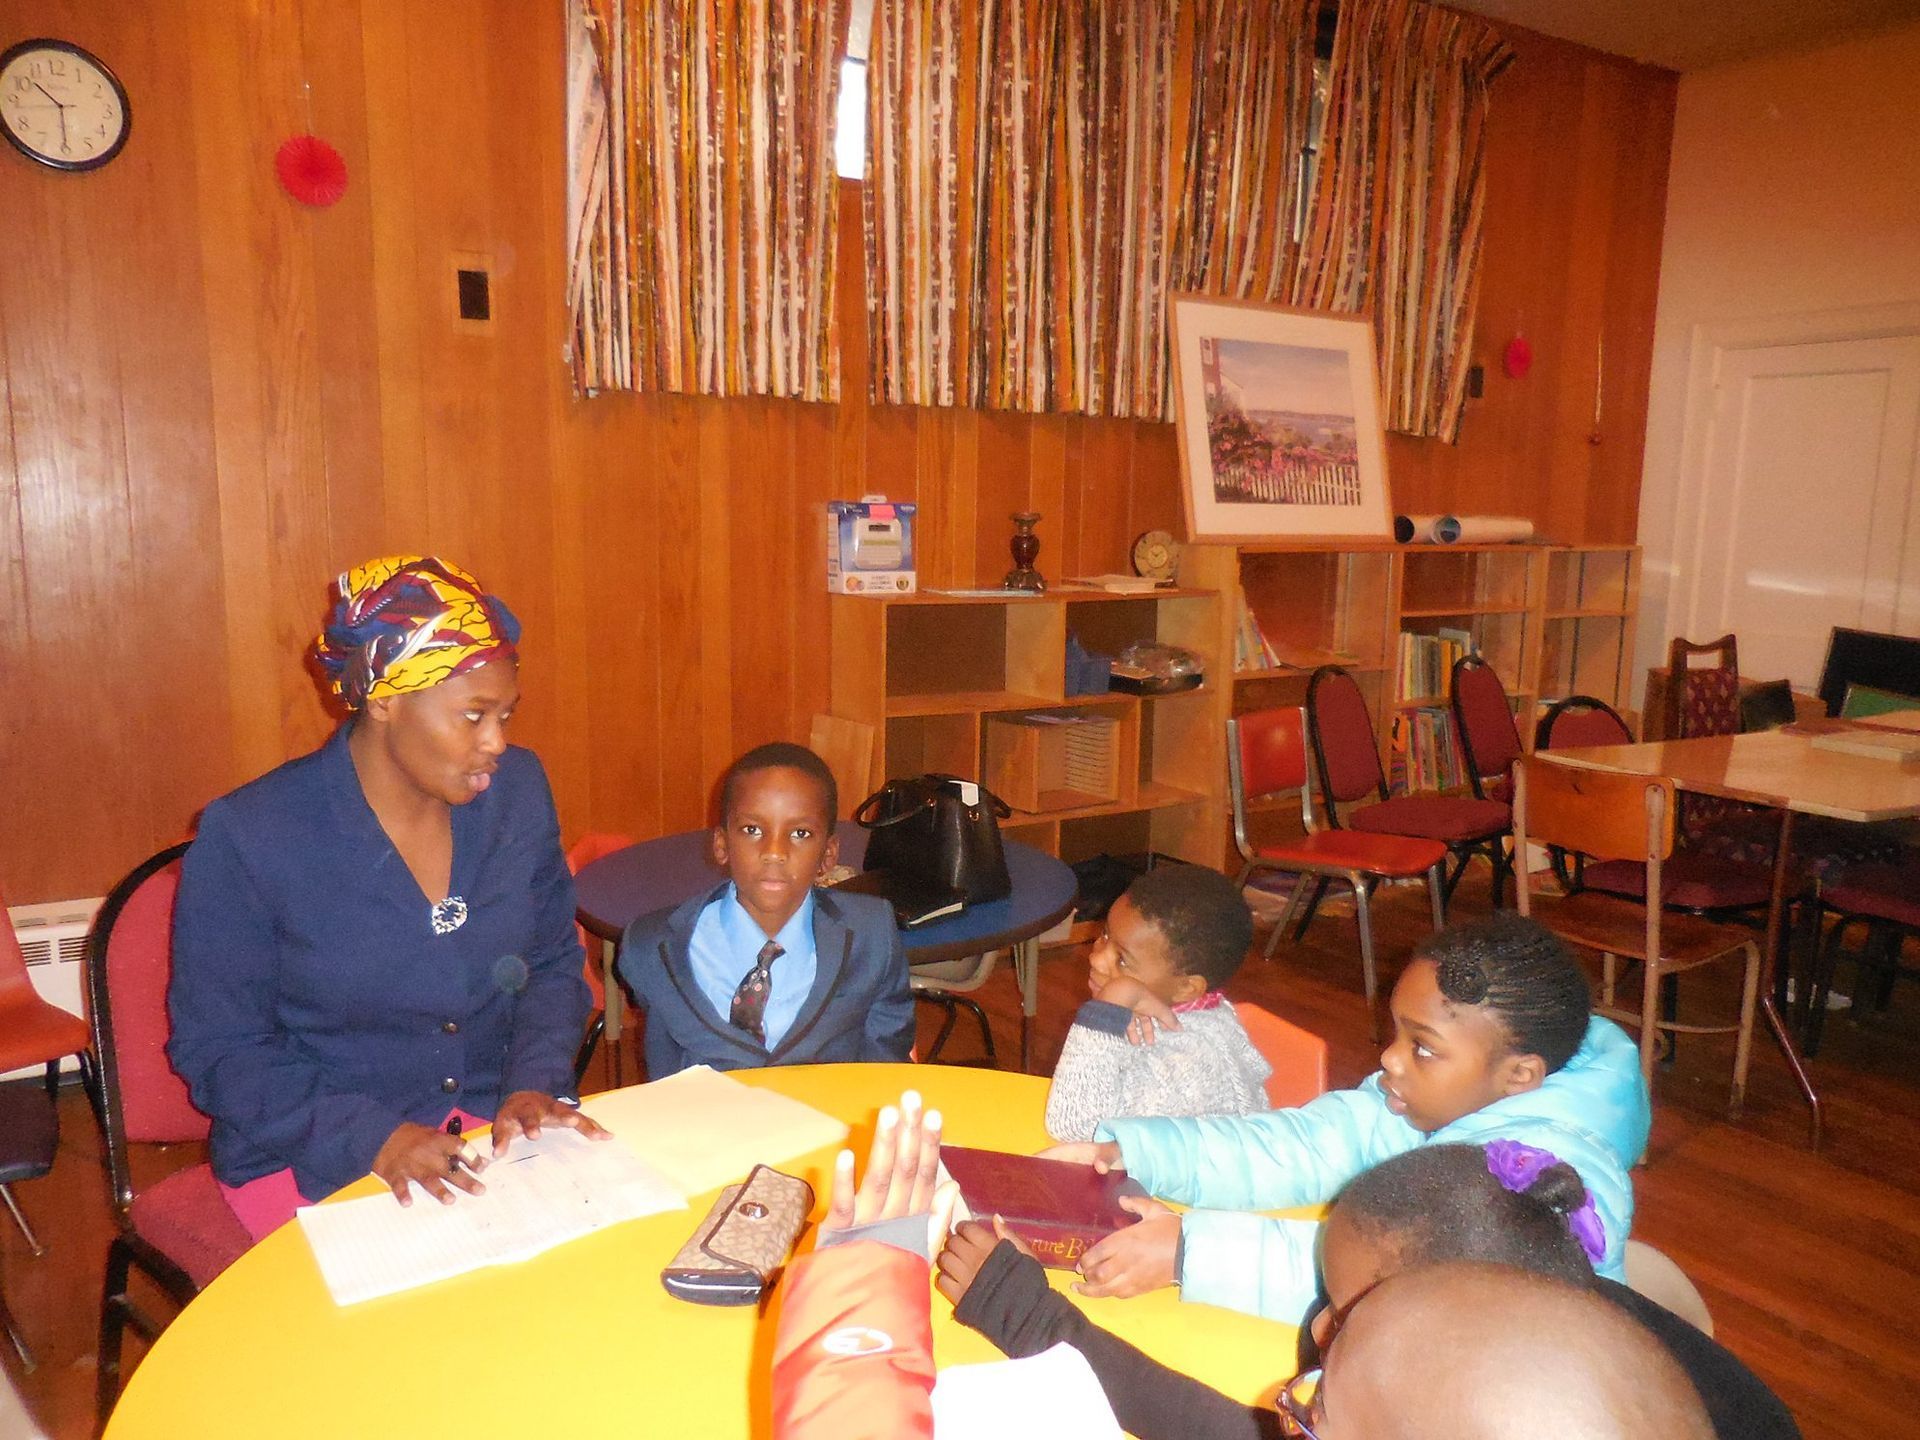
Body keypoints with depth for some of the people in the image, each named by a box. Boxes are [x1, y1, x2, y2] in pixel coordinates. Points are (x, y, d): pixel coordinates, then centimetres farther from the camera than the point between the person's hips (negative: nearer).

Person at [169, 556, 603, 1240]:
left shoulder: (518, 791, -1)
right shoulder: (247, 838, -12)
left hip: (492, 1127, 4)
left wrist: (534, 1083, -8)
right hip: (310, 1157, -4)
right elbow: (219, 1050, -8)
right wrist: (373, 1136, -21)